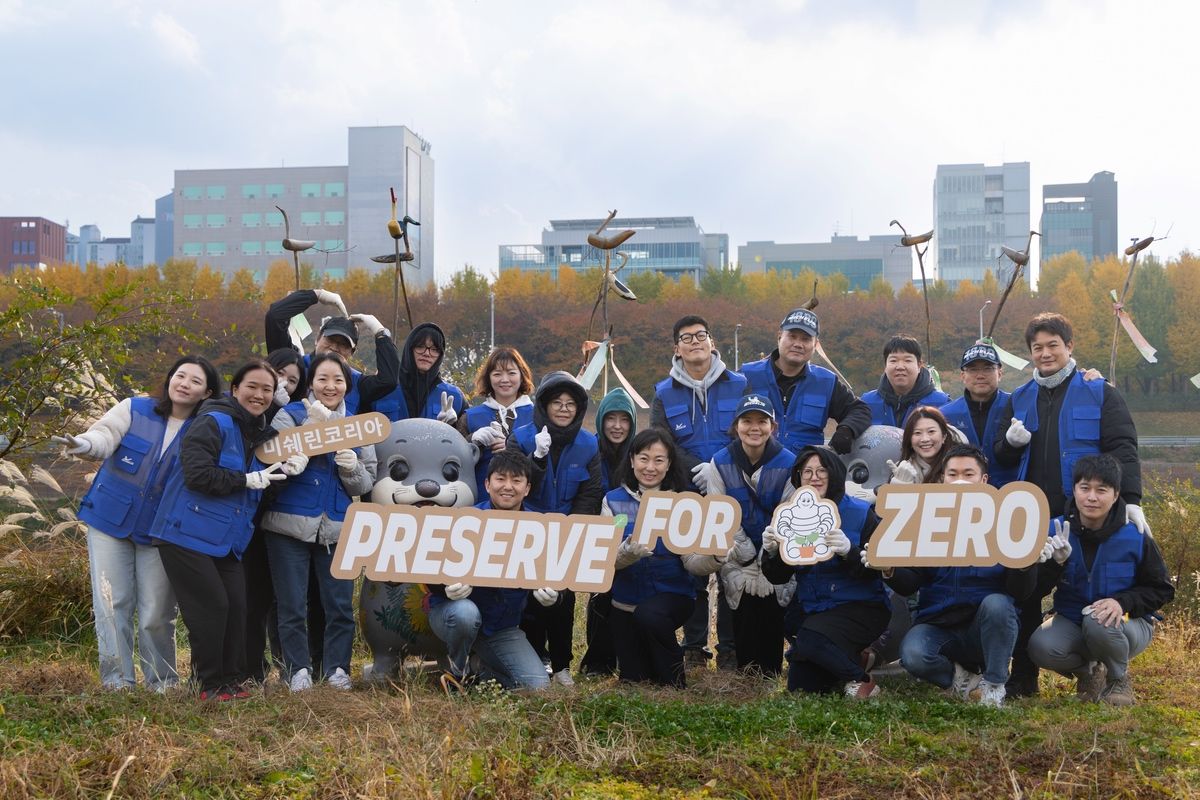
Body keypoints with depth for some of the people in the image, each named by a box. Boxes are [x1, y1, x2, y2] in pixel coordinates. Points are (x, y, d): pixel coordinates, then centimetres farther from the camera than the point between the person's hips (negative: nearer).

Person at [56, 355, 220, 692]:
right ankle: (117, 682, 7)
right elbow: (105, 436, -17)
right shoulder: (134, 410, -2)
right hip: (110, 522, 0)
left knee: (157, 614, 1)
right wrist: (86, 444, -39)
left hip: (158, 533, 0)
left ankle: (162, 683, 16)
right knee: (112, 605, -2)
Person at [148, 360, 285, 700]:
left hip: (227, 542, 8)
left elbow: (262, 485, 19)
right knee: (212, 607, -8)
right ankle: (211, 685, 5)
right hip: (189, 535, -7)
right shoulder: (214, 423, -11)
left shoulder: (260, 434, 15)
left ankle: (232, 680, 12)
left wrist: (286, 469, 0)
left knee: (236, 607, 1)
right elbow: (197, 474, -22)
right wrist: (249, 480, -16)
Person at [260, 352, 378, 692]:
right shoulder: (289, 416, 3)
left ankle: (337, 669, 12)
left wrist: (352, 468, -11)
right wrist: (289, 465, -26)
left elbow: (367, 484, 9)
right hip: (290, 526, -2)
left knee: (340, 604, 0)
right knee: (292, 606, 0)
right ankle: (298, 670, 11)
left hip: (338, 529, 2)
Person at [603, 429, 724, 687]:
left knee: (648, 614, -35)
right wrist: (628, 552, -35)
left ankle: (674, 682, -9)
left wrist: (713, 559, -32)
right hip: (626, 601, 2)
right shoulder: (614, 501, -2)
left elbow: (691, 561, -10)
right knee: (633, 680, 6)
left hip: (672, 595, -2)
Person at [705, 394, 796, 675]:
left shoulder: (788, 463, -8)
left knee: (772, 616, -8)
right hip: (738, 557, 1)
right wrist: (749, 559, -9)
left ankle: (770, 679, 4)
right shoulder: (721, 462, -4)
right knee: (745, 617, -5)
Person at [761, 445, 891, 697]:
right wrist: (771, 551, -16)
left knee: (810, 639, -31)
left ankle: (860, 679, -8)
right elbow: (779, 577, 5)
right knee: (799, 687, 1)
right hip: (813, 611, 5)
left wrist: (848, 551, -33)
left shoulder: (860, 513, -7)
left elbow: (876, 569, -15)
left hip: (859, 608, -5)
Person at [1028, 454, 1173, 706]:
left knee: (1098, 622, -37)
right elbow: (1036, 590, -8)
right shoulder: (1056, 531, -9)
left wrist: (1122, 602, -24)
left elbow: (1161, 590, -5)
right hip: (1072, 623, 2)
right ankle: (1088, 671, 7)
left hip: (1127, 625, -2)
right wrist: (1055, 563, -29)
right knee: (1041, 647, -29)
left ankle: (1119, 680, -3)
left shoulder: (1135, 538, -14)